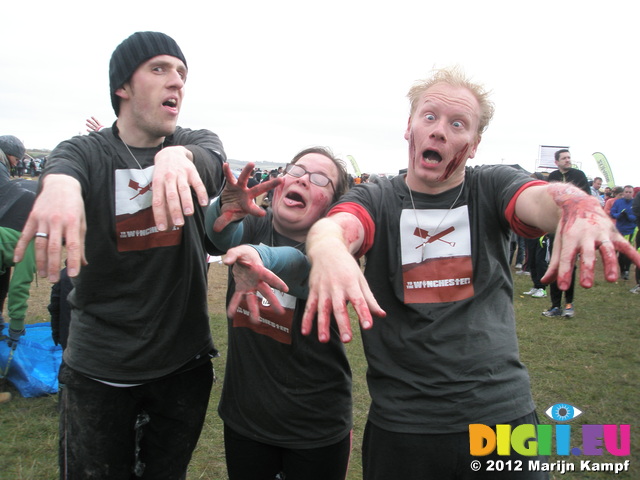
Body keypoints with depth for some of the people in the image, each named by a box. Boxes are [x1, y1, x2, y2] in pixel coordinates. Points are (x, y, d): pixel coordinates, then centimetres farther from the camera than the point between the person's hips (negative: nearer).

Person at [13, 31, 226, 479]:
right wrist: (60, 184, -53)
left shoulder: (196, 142, 0)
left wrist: (178, 156, -47)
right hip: (99, 369, -1)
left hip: (186, 362, 2)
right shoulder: (88, 151, -6)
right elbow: (64, 164, -29)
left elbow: (213, 157, -23)